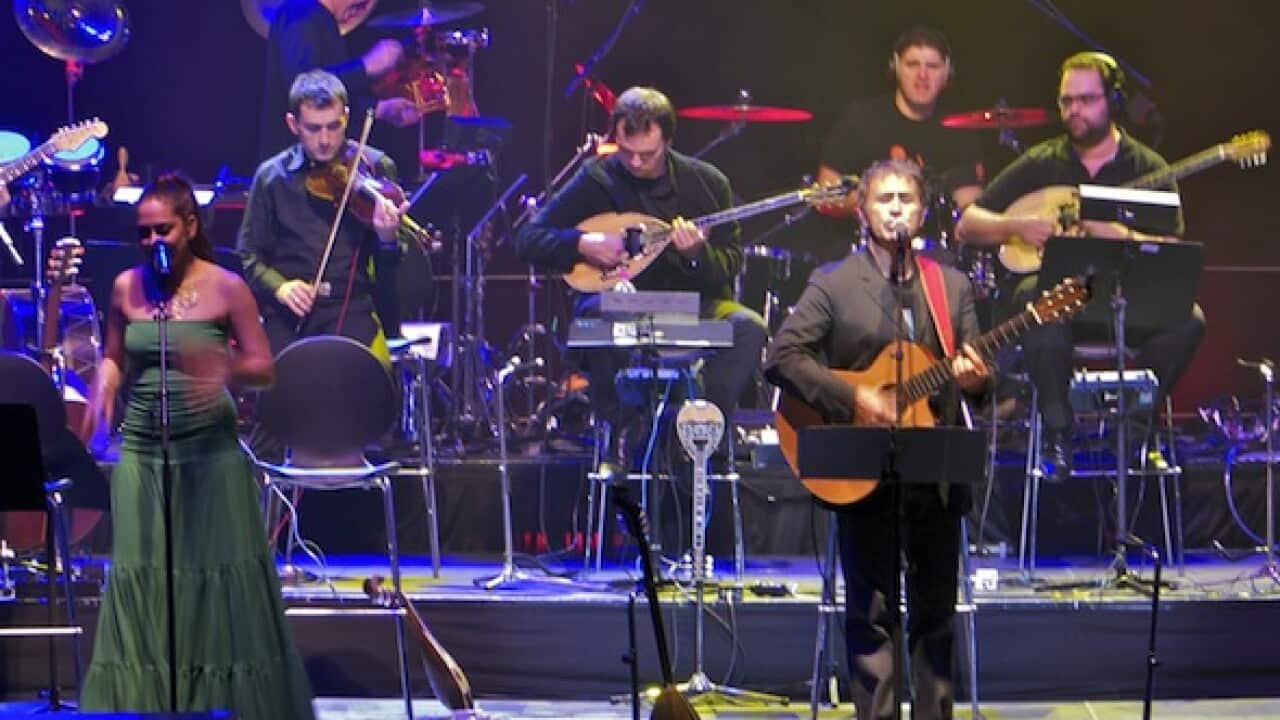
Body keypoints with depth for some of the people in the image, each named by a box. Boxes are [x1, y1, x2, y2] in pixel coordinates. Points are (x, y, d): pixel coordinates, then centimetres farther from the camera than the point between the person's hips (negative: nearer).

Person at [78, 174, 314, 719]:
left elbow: (265, 368, -4)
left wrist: (225, 369, -24)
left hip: (211, 453, -3)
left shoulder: (225, 288, -5)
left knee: (219, 579, 1)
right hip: (141, 451, 3)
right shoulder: (127, 287, 4)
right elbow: (114, 360, 14)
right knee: (143, 581, 1)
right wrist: (104, 386, -8)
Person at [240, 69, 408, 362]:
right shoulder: (272, 176, 7)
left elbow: (394, 266, 5)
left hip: (352, 308, -1)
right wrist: (278, 286, -8)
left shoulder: (376, 168, 4)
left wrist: (387, 238, -18)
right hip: (287, 316, 1)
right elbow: (251, 255, 11)